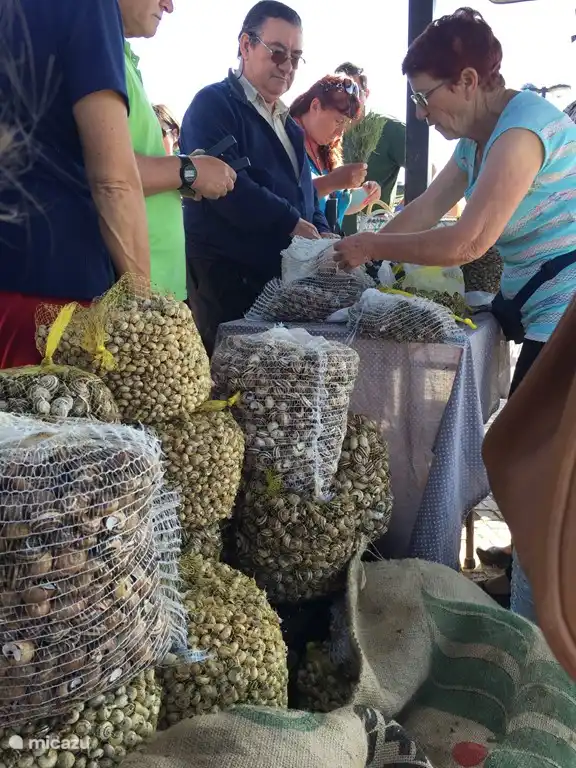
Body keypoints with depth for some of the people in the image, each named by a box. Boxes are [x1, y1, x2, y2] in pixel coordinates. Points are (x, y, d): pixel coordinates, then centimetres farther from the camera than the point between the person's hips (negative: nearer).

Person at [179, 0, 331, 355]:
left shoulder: (286, 121, 22)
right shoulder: (214, 104, -5)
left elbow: (303, 188, 24)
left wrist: (321, 233, 3)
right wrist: (291, 224, -18)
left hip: (280, 278, 8)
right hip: (225, 278, -8)